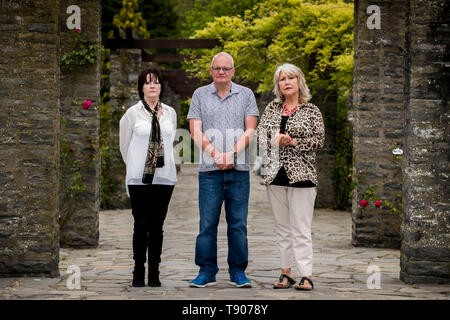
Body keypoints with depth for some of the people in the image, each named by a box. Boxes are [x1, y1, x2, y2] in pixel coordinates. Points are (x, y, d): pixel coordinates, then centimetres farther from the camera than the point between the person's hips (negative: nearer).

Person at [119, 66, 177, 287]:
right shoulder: (133, 113, 1)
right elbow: (124, 145, 8)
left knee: (157, 226, 5)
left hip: (164, 177, 3)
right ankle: (138, 273, 5)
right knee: (141, 225, -2)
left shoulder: (170, 113, 10)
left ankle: (154, 273, 10)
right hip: (139, 178, -2)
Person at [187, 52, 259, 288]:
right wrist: (215, 154, -10)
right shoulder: (200, 95, 10)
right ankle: (207, 271, 5)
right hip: (209, 170, 0)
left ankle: (238, 271, 8)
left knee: (238, 224, 2)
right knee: (207, 223, -2)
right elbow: (195, 131, 3)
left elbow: (250, 131, 4)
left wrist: (233, 154, -10)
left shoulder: (246, 95, 10)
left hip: (239, 170, 0)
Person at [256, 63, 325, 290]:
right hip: (275, 174, 4)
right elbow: (259, 134, 10)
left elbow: (319, 140, -4)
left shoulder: (311, 111, 3)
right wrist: (274, 141, -9)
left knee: (301, 229, -8)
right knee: (282, 228, 8)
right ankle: (286, 273, 13)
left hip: (301, 174, -4)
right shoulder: (272, 108, 14)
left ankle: (306, 275, -8)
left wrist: (293, 142, -14)